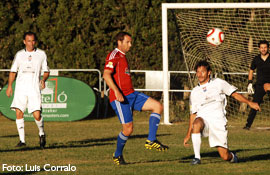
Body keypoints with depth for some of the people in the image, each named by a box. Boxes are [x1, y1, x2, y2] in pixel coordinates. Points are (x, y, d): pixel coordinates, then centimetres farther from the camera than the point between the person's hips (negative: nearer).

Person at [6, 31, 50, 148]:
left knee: (37, 115, -10)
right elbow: (13, 71, 16)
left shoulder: (41, 54, 7)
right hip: (20, 88, 2)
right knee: (18, 113, -9)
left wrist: (43, 80, -9)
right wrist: (9, 85, 4)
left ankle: (41, 134, 18)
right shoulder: (19, 54, 10)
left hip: (35, 88, -2)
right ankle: (22, 140, 0)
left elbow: (46, 71, 12)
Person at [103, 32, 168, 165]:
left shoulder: (122, 56, 22)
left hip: (131, 94, 9)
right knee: (128, 129, -8)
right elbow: (106, 75, -20)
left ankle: (151, 141, -7)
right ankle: (117, 155, 15)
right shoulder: (114, 55, -8)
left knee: (158, 107, -5)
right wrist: (117, 92, -29)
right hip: (120, 98, -9)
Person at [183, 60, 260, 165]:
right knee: (197, 124, -38)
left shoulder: (218, 83, 8)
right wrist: (188, 135, 17)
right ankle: (197, 157, -31)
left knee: (225, 156, -9)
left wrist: (249, 103, -3)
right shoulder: (194, 92, 15)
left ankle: (232, 157, 30)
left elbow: (234, 94, 10)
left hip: (218, 120, -2)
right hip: (202, 118, 2)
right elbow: (193, 114, 20)